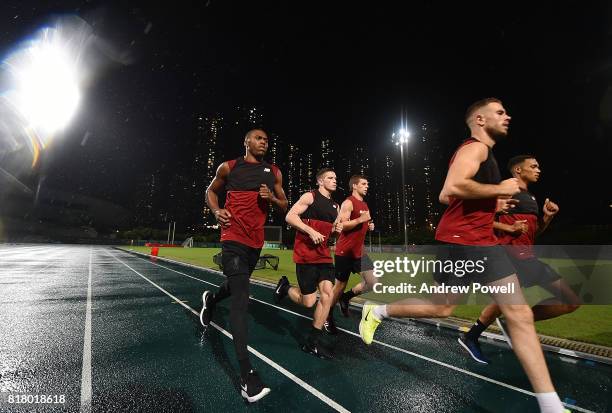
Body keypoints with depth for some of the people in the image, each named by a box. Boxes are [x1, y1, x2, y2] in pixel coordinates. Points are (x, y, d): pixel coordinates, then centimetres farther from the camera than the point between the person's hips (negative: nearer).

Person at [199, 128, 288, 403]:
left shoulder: (274, 173, 9)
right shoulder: (229, 167, 2)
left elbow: (284, 206, 14)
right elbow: (211, 191, 15)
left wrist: (271, 198, -8)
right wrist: (216, 211, -4)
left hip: (256, 240, 5)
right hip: (233, 238, -5)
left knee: (237, 285, 25)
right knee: (241, 300, -12)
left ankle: (211, 300, 61)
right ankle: (246, 377, -6)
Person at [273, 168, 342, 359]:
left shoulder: (335, 206, 17)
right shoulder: (310, 196, -5)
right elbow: (290, 216, -13)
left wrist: (337, 230, 4)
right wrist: (311, 231, -22)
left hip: (324, 255, 7)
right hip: (305, 255, -7)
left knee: (327, 294, -5)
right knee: (308, 302, -4)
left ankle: (312, 343, 9)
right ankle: (285, 287, 27)